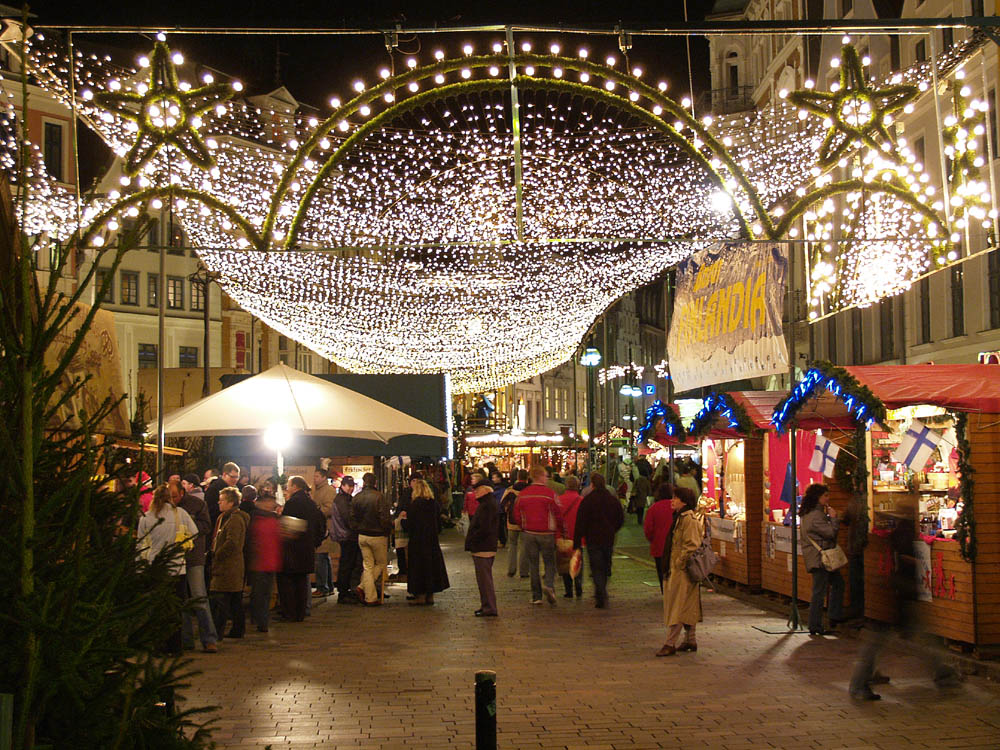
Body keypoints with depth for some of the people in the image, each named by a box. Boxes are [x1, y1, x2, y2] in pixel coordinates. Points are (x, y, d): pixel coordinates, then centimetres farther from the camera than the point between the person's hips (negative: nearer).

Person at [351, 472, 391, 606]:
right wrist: (388, 529, -1)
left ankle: (370, 597, 7)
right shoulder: (379, 496, -15)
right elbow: (384, 518, -17)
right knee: (382, 564, 12)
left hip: (362, 536, 5)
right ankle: (362, 587, -2)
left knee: (368, 566, 11)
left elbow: (353, 518, 6)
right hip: (378, 536, -5)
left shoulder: (357, 498, 2)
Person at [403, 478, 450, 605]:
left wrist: (402, 519, 6)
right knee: (432, 565, 12)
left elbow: (409, 526, -12)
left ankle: (421, 596, 6)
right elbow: (439, 523, 7)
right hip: (432, 540, 6)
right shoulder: (434, 503, 2)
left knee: (419, 567, 3)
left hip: (418, 541, -6)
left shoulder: (415, 504, -15)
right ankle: (430, 596, 16)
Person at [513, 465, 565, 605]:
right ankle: (549, 585, -16)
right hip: (546, 533, -3)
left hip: (528, 534, 3)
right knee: (549, 562, 9)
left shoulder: (523, 494, 1)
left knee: (533, 564, 9)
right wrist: (562, 530, 6)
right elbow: (558, 514, -7)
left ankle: (536, 596, 10)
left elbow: (517, 514, 7)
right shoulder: (549, 493, -10)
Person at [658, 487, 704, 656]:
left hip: (683, 570, -10)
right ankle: (690, 640, 22)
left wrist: (679, 563, -18)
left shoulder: (689, 519, -17)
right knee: (687, 607, 15)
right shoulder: (680, 517, 15)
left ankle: (671, 644, -5)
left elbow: (691, 545, -21)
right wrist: (671, 565, 18)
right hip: (677, 568, 10)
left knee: (677, 606, -7)